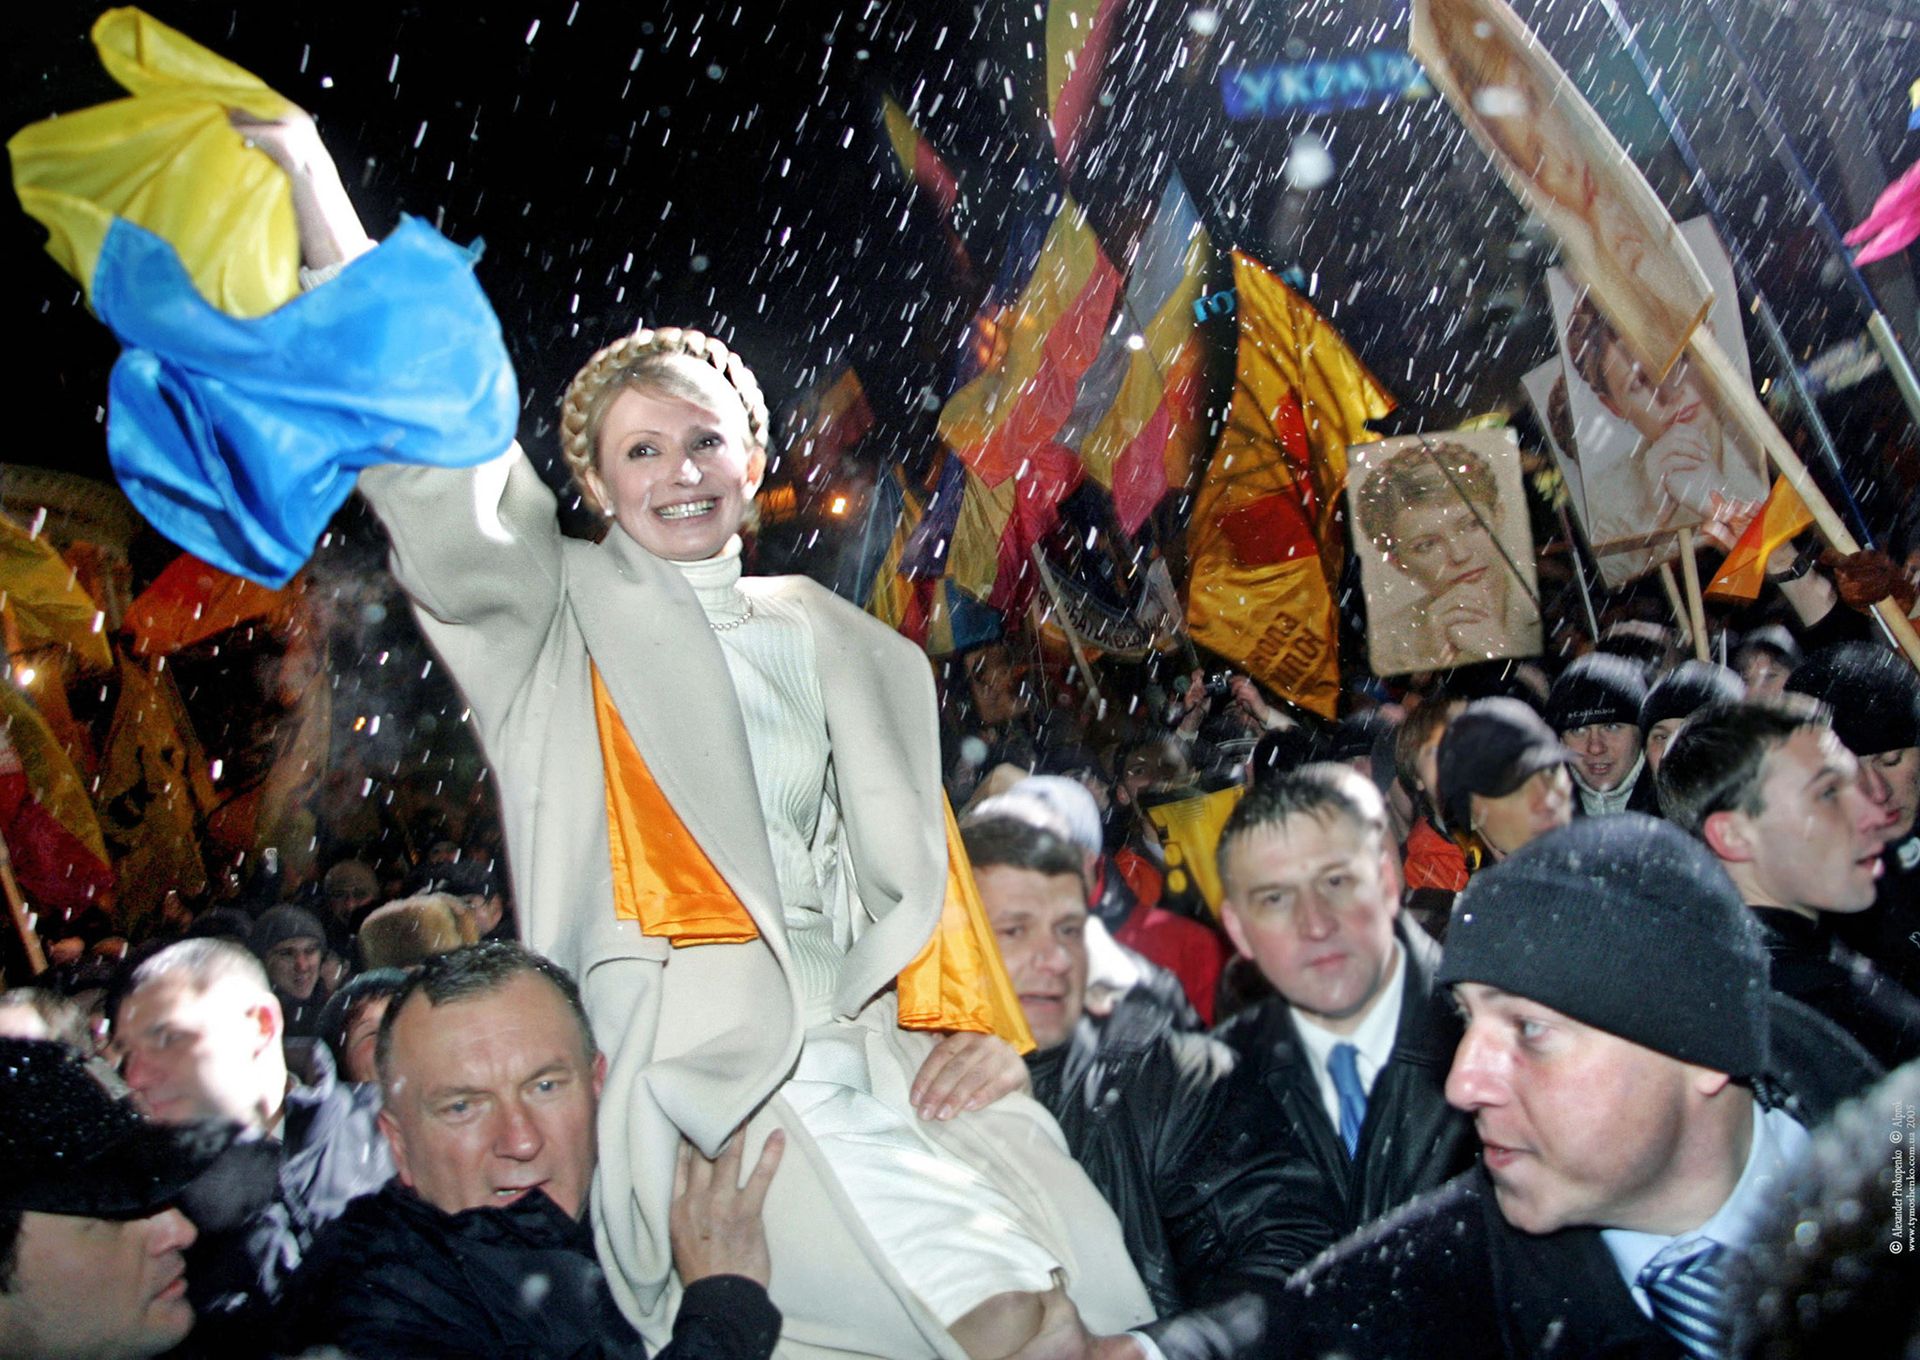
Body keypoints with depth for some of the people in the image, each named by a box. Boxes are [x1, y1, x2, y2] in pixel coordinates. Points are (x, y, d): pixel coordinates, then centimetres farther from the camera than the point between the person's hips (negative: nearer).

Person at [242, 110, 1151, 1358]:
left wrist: (968, 1016, -1)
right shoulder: (563, 614, 13)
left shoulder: (840, 643, 20)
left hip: (866, 1025, 4)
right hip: (692, 1031, -4)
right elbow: (428, 459, 2)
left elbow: (915, 848, 14)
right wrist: (305, 167, -2)